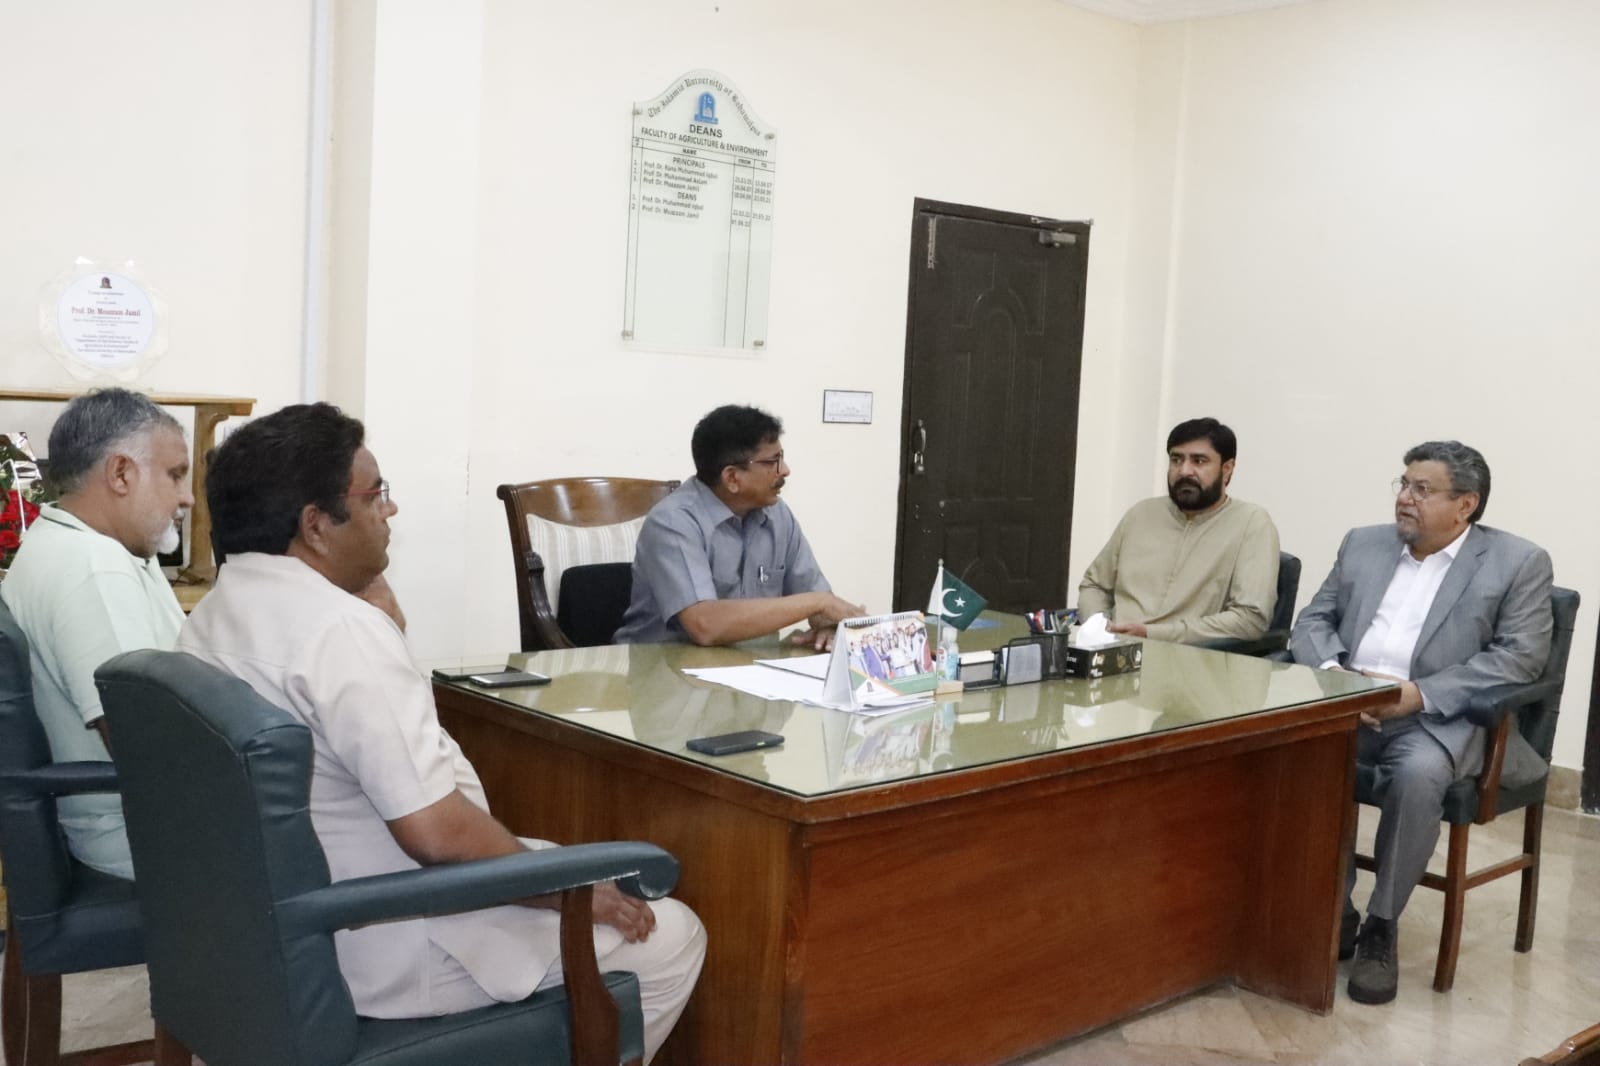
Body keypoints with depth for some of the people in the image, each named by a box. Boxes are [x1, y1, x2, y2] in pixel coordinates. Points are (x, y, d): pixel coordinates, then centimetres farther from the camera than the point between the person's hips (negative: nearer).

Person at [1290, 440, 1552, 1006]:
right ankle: (1333, 910, -10)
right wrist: (1333, 674, -11)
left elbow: (1519, 656, -8)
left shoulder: (1518, 563, 3)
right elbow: (1311, 622, 12)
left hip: (1439, 718, -3)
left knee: (1418, 772, -35)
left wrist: (1420, 694, -19)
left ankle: (1381, 927, -17)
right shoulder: (1363, 544, 15)